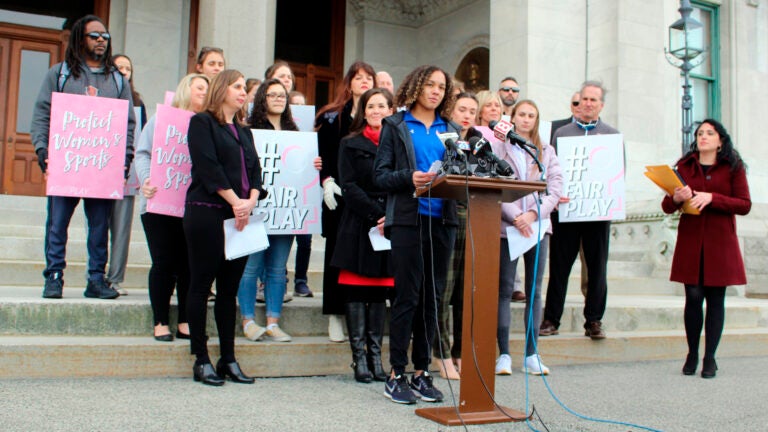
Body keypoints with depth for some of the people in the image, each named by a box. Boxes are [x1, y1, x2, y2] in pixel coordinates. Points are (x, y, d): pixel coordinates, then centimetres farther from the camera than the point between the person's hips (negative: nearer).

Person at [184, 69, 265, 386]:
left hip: (240, 217, 7)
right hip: (207, 214, -6)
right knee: (201, 285, -1)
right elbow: (208, 167, -11)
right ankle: (201, 360, 6)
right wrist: (235, 201, -15)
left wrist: (250, 201, -7)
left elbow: (255, 169, 11)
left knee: (229, 289, 8)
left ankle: (228, 359, 14)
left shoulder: (244, 131, 21)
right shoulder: (202, 123, 1)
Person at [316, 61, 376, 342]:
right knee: (338, 251, 4)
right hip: (341, 194, -1)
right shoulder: (333, 116, 9)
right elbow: (323, 152, 3)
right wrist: (327, 181, -10)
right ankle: (336, 314, 11)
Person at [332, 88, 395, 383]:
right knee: (357, 291, -1)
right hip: (359, 225, -2)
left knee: (381, 292, 6)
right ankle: (359, 358, 6)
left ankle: (375, 356, 13)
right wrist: (376, 216, -13)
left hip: (390, 226, 2)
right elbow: (349, 187, -3)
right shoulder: (351, 145, 7)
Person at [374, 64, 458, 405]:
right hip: (408, 219, -4)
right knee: (408, 295, -4)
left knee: (432, 296, 6)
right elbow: (380, 176, -1)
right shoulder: (395, 125, 7)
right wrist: (410, 179, -18)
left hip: (443, 220, 4)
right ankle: (396, 374, 5)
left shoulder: (452, 129, 17)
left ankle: (421, 371, 16)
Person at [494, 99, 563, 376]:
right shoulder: (500, 148, 5)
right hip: (507, 225, -3)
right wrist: (515, 216, -13)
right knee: (504, 290, -2)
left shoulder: (547, 151, 14)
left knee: (534, 291, 5)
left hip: (538, 225, 3)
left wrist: (534, 213, -10)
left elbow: (556, 187, 4)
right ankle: (504, 354, 3)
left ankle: (532, 354, 10)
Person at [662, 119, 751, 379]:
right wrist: (676, 198, -15)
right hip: (690, 242, 1)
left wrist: (712, 198, -17)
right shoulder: (685, 166, 10)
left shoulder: (733, 168, 5)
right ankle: (692, 354, 12)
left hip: (721, 243, -1)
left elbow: (744, 205, -5)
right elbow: (666, 206, 8)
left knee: (716, 299, 1)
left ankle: (710, 358, 9)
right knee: (693, 297, -2)